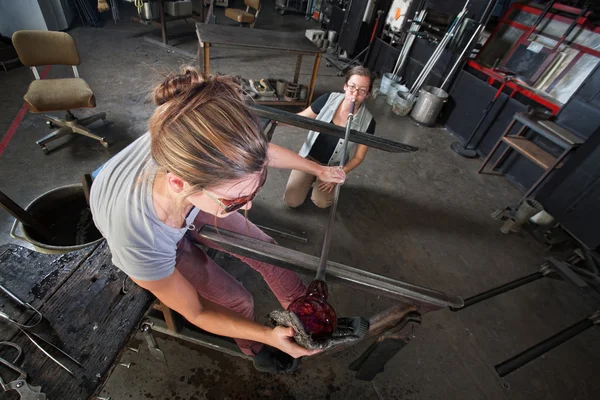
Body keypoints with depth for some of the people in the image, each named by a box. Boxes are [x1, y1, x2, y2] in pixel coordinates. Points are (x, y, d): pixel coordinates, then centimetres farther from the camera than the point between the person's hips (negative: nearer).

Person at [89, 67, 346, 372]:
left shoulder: (197, 148, -39)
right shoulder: (137, 242, -45)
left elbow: (265, 153, -15)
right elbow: (195, 313, -25)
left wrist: (318, 170, -2)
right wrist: (269, 336, -30)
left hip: (189, 204, 4)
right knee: (238, 302, -4)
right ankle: (255, 350, 34)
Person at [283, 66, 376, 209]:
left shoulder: (367, 122, -19)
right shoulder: (328, 99, -17)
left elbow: (358, 156, -9)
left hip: (333, 166, 0)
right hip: (308, 157, 1)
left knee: (321, 202, -17)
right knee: (291, 201, -5)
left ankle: (321, 181, 16)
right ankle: (312, 179, 24)